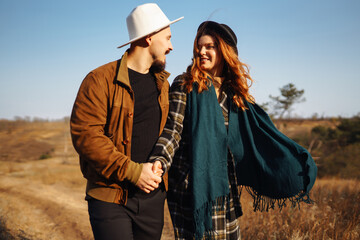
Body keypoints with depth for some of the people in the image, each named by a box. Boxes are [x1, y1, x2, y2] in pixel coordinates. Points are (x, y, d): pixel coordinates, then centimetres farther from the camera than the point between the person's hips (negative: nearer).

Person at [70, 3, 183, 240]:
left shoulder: (162, 83, 12)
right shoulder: (101, 80, -9)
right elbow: (84, 134, -17)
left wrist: (159, 163, -4)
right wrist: (131, 171, -20)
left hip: (152, 195, 6)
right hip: (110, 197, -6)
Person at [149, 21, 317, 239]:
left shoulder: (235, 92, 11)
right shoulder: (185, 85, -1)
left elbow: (262, 131, 9)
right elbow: (173, 129, -9)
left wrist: (296, 159, 3)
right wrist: (159, 161, -26)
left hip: (223, 187, 4)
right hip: (191, 186, -4)